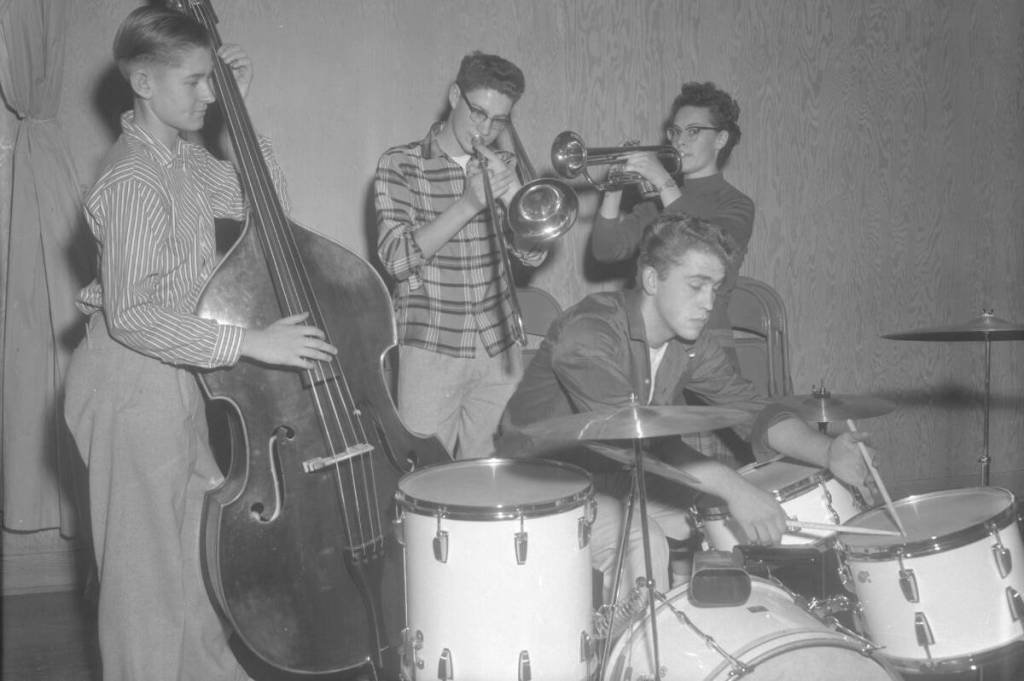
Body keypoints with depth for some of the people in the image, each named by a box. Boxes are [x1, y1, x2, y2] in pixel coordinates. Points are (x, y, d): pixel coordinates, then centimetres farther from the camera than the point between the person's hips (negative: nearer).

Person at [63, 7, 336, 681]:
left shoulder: (182, 155, 5)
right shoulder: (134, 179, -23)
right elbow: (132, 315, -27)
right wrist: (248, 341, -30)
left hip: (174, 373, 9)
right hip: (133, 381, -9)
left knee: (197, 543, 21)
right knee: (147, 562, 4)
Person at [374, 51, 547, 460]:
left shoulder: (502, 166, 11)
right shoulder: (400, 164, -2)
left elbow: (534, 254, 3)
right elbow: (396, 259, -13)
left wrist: (511, 192, -13)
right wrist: (469, 203, -20)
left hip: (498, 348, 4)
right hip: (431, 349, -3)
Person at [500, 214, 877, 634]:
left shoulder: (691, 343, -3)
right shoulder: (588, 332, -28)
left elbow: (749, 406, -7)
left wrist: (826, 452, -25)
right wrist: (731, 486, -45)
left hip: (626, 478, 8)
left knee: (731, 521, 0)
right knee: (642, 545, -30)